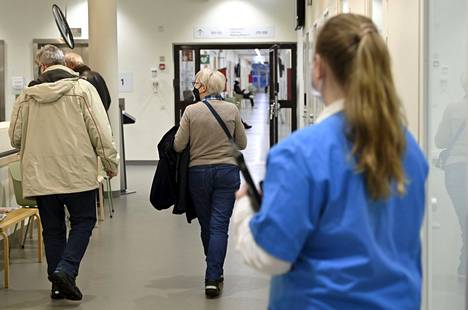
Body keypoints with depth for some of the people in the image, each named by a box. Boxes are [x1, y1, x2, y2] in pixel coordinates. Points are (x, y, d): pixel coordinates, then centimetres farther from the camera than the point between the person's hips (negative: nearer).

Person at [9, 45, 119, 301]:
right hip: (77, 173, -3)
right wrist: (110, 163, 3)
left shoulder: (28, 94, 1)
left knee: (52, 228, 13)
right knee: (83, 222, 10)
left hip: (39, 175, 3)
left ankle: (58, 284, 17)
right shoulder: (82, 88, -5)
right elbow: (100, 131, -8)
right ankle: (66, 270, -8)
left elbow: (15, 137, 8)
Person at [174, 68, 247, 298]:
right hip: (227, 171, 0)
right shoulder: (232, 110, -4)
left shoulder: (191, 111, -8)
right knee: (219, 225, -1)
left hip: (198, 172, 0)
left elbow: (178, 146, -5)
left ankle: (214, 273, 30)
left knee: (206, 225, 15)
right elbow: (242, 143, 4)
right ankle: (213, 278, -9)